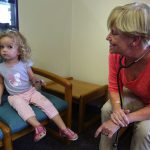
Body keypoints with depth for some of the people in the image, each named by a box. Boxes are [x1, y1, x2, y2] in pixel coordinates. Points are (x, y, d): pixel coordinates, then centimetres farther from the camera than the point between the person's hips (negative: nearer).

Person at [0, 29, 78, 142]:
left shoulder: (25, 64, -5)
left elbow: (32, 78, 3)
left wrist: (35, 80, -20)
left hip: (31, 91, 0)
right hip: (15, 96, 0)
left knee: (46, 103, -20)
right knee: (20, 104, -35)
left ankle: (63, 128, -18)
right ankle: (38, 127, -41)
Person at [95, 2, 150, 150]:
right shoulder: (116, 54, -22)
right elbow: (114, 87, -10)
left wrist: (122, 120, -36)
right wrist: (117, 109, -29)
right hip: (134, 96, 4)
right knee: (107, 109, -18)